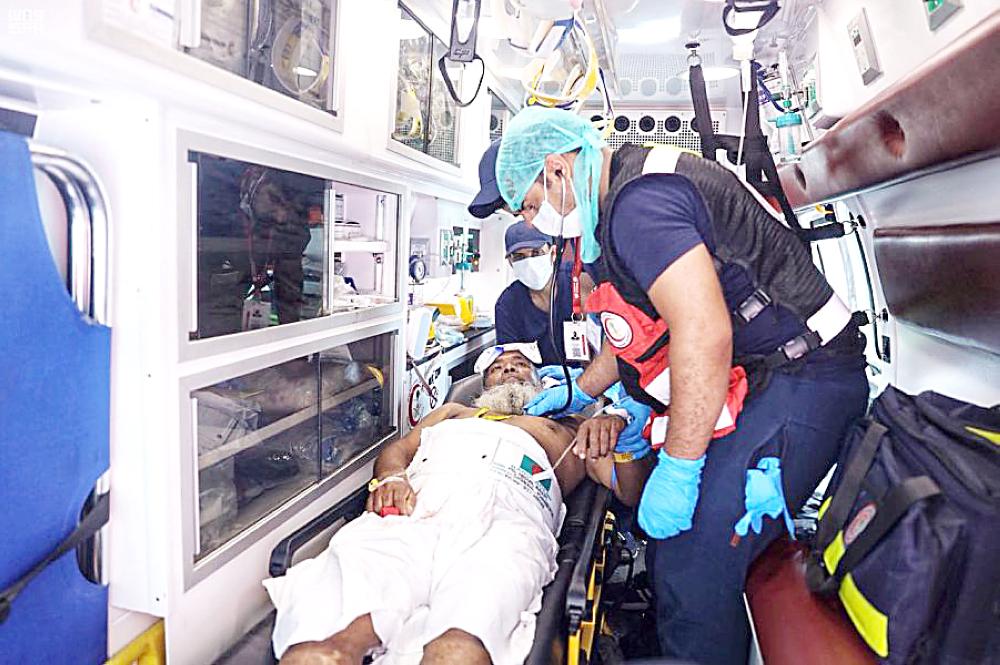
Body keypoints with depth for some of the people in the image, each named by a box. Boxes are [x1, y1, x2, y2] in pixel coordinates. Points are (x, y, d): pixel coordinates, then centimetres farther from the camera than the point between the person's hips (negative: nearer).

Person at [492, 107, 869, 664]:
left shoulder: (638, 203, -17)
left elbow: (703, 332, -28)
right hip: (768, 381, 11)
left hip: (799, 383, -11)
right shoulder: (640, 187, 18)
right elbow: (643, 326, 26)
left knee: (693, 567, -14)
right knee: (669, 540, 11)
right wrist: (580, 392, 32)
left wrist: (678, 468, -22)